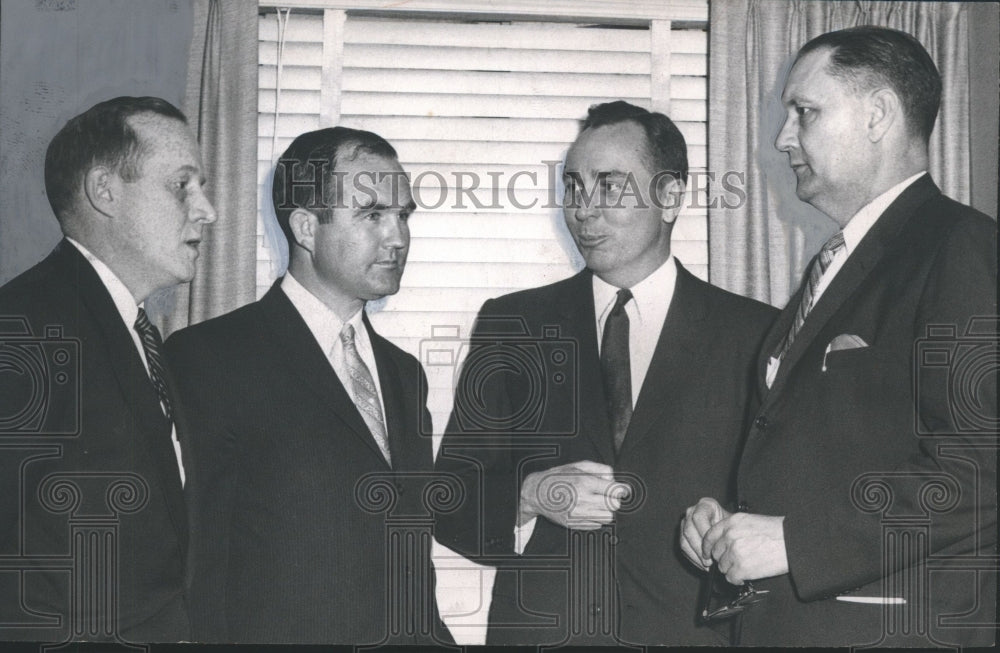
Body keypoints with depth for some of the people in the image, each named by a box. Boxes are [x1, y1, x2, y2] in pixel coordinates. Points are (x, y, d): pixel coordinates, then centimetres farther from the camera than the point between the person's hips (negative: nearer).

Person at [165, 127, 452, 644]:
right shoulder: (205, 358, -11)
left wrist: (435, 633, 3)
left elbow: (412, 557, 12)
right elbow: (190, 568, -13)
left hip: (414, 637, 6)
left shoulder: (404, 372, 11)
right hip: (275, 635, -6)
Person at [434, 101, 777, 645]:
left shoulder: (756, 334, -2)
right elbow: (451, 498, 1)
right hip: (536, 630, 1)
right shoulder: (511, 325, 3)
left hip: (690, 629, -1)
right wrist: (530, 496, -16)